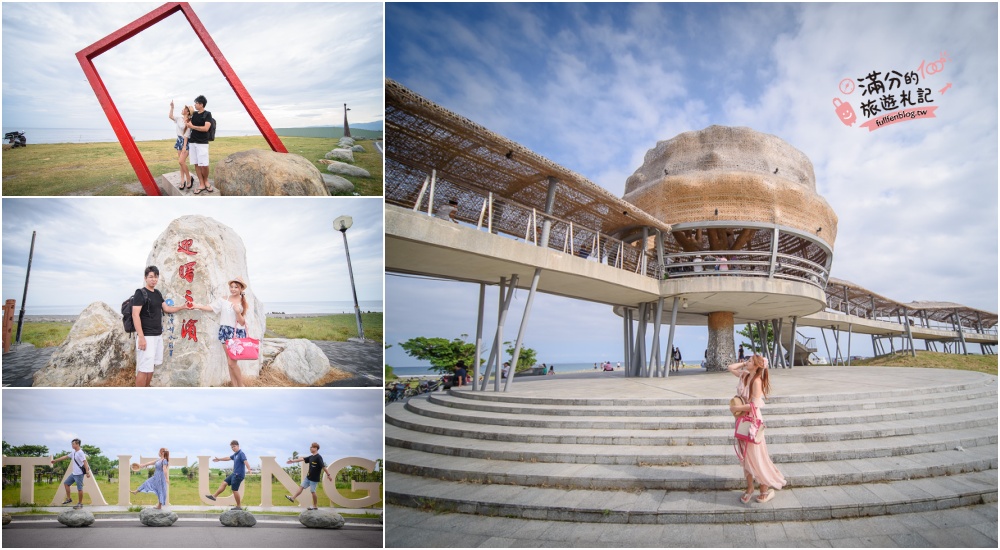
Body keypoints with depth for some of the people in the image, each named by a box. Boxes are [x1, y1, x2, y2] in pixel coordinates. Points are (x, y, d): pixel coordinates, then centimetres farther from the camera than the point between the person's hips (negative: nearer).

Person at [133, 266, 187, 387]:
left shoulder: (157, 293, 13)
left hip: (158, 335, 8)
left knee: (150, 365, 14)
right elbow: (135, 315, -17)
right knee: (144, 368, -8)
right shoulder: (140, 293, -11)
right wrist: (141, 337, -23)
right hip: (146, 336, -8)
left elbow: (166, 309, 23)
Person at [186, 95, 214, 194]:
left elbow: (206, 128, -15)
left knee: (204, 164, -9)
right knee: (196, 164, 2)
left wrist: (192, 126, -10)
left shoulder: (207, 114, -5)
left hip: (202, 143, -6)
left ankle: (206, 181, 15)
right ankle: (201, 185, 5)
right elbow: (188, 124, 20)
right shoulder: (194, 114, 13)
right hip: (193, 142, 6)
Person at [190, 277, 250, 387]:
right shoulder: (224, 300, 6)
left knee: (232, 362, -10)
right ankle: (234, 386, 13)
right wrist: (198, 306, -14)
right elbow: (210, 307, -1)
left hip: (237, 333, -3)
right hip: (225, 331, 3)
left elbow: (242, 322, -3)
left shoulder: (243, 303, 1)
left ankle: (241, 386, 4)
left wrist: (238, 312, -18)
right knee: (230, 361, 6)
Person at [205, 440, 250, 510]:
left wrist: (249, 470, -49)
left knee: (235, 490, -2)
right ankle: (214, 496, 26)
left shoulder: (241, 454, -17)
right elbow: (228, 458, 31)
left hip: (238, 475, -9)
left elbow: (245, 461, -32)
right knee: (224, 483, 14)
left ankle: (238, 506, 8)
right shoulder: (235, 454, 12)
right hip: (234, 474, 9)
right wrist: (219, 459, 45)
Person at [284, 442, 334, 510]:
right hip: (308, 477, 7)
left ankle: (315, 506, 12)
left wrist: (328, 475, -26)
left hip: (314, 478, -7)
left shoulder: (318, 458, -20)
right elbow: (302, 459, 13)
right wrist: (293, 461, 15)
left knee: (313, 491, 1)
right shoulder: (311, 457, 6)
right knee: (302, 487, 12)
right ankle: (293, 498, 22)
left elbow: (323, 467, -24)